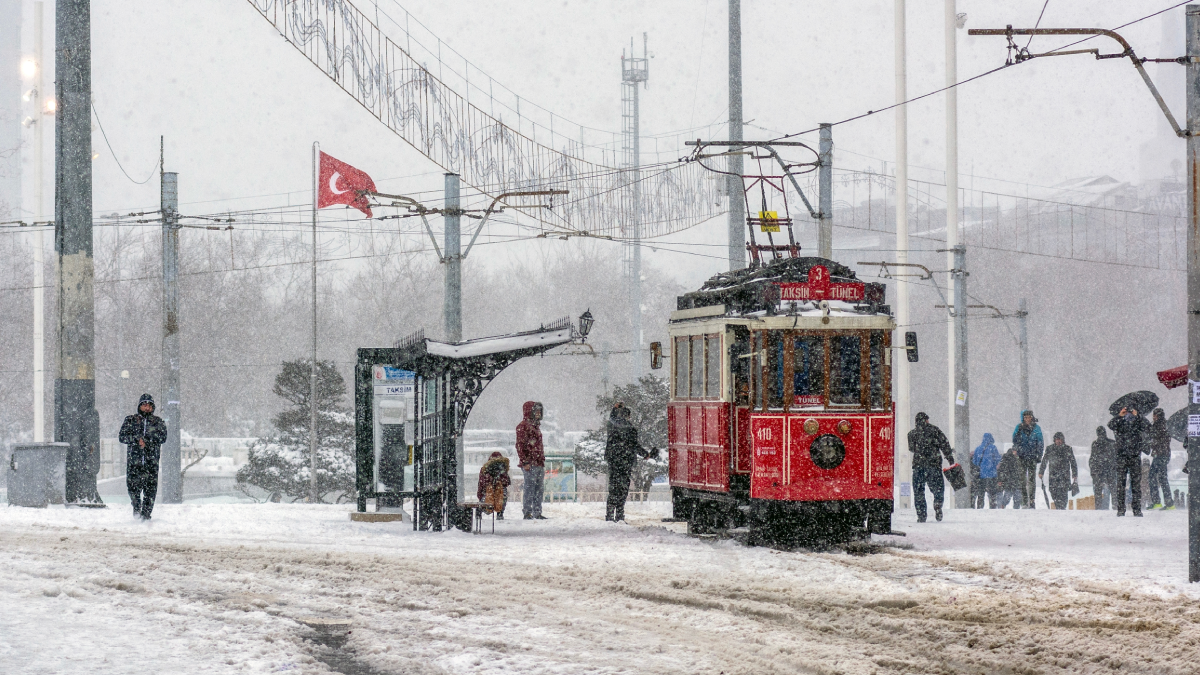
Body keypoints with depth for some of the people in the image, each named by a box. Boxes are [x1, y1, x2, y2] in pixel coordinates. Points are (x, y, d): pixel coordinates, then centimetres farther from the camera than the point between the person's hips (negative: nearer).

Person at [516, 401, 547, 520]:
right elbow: (520, 445, -13)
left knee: (539, 488, 9)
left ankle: (537, 513, 13)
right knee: (530, 487, -9)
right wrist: (525, 462, -19)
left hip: (539, 464, 9)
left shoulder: (535, 426, 21)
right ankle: (527, 513, -7)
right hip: (530, 464, -9)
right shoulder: (523, 426, -6)